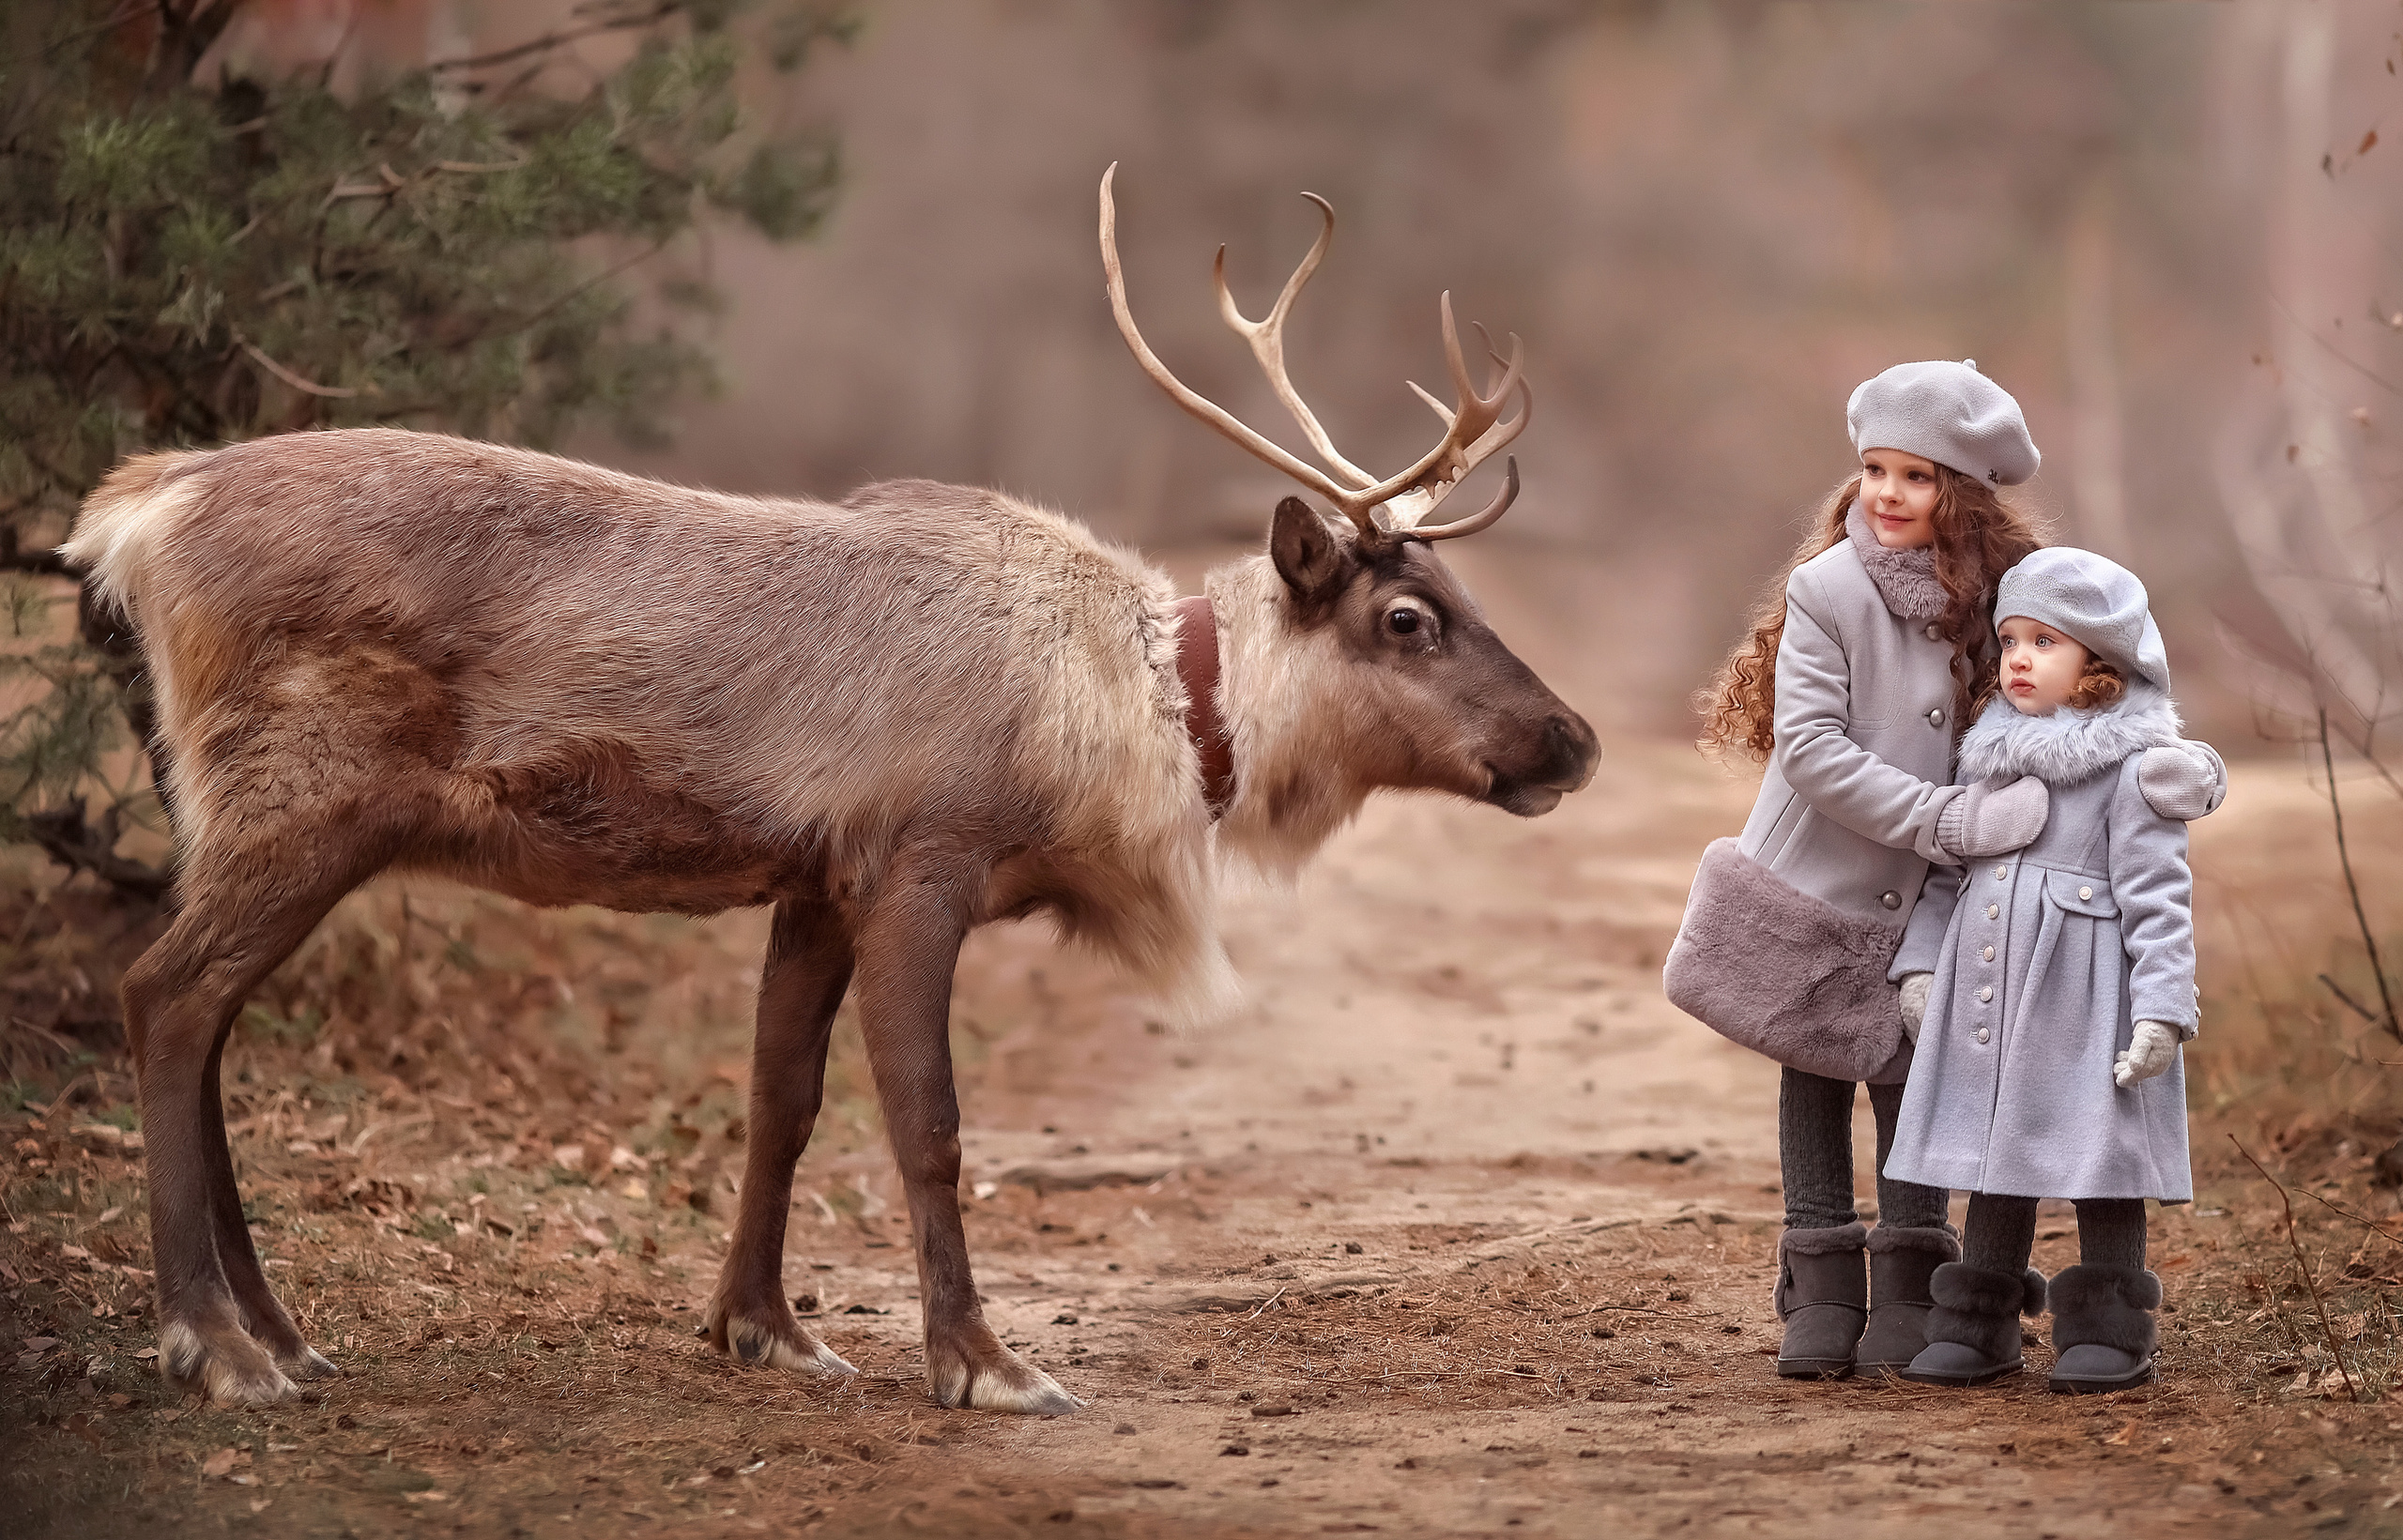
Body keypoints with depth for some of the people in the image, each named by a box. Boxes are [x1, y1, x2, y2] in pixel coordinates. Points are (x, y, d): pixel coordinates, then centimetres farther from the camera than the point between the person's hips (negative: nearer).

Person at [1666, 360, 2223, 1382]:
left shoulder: (2004, 592, -4)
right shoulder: (1828, 588, -15)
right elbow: (1808, 744, -20)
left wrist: (2171, 762, -21)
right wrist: (1950, 819, -24)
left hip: (1926, 897, 2)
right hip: (1816, 878, -2)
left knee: (1908, 1077, 3)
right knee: (1813, 1071, 8)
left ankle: (1908, 1295, 15)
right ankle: (1821, 1294, 18)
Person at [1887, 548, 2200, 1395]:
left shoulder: (2131, 764, -8)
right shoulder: (1987, 751, 11)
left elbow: (2158, 895, -11)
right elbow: (1947, 866, 18)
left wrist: (2162, 1010, -17)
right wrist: (1920, 961, 9)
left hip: (2084, 993, -6)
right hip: (1987, 987, 6)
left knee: (2095, 1148, 0)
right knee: (1994, 1151, 12)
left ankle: (2110, 1332, 9)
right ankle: (1978, 1326, 19)